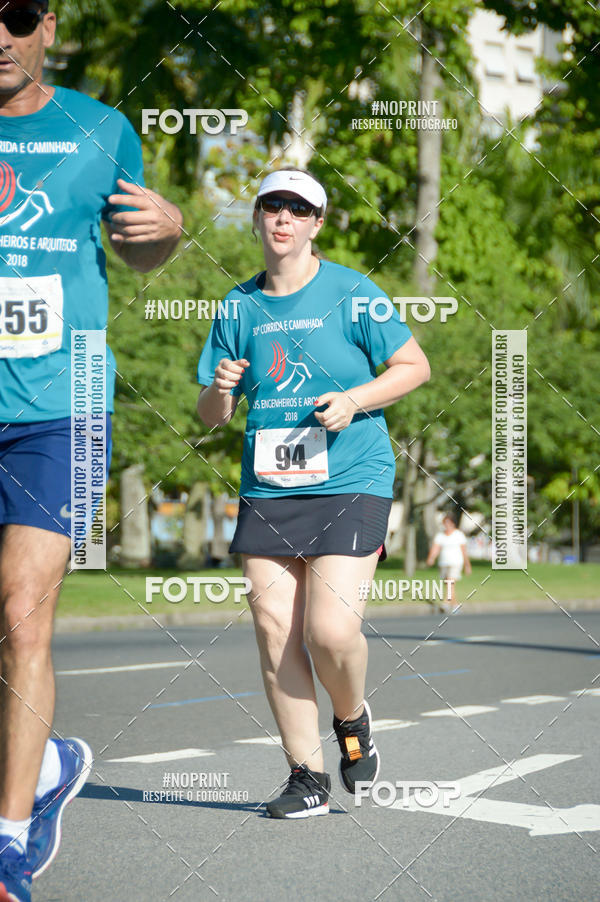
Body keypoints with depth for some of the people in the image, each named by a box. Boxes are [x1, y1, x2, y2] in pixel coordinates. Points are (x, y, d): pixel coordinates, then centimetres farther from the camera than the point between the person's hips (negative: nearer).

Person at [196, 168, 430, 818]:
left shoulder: (351, 293, -1)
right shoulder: (239, 307, 10)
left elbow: (415, 365, 4)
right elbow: (211, 417, 13)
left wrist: (355, 400, -12)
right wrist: (221, 388, -10)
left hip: (351, 483, -4)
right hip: (267, 489, 4)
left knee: (331, 629, -16)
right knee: (274, 628, -3)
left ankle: (352, 720, 17)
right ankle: (307, 775, 10)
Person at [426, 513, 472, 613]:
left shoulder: (459, 535, -2)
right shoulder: (439, 536, 7)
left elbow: (464, 551, 2)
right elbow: (435, 549, -5)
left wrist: (467, 565, 6)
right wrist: (431, 558, -24)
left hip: (456, 563, -5)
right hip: (443, 563, 5)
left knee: (450, 584, -21)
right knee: (449, 586, 12)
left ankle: (447, 605, -32)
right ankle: (455, 605, 26)